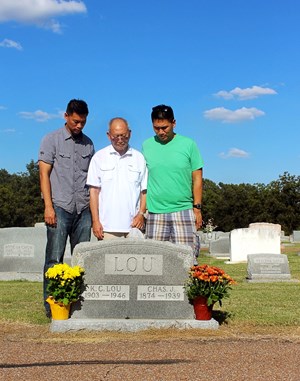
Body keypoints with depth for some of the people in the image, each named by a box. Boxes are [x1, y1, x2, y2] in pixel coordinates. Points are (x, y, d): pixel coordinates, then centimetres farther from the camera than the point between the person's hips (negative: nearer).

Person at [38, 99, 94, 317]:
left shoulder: (88, 143, 14)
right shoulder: (52, 140, 3)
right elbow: (44, 174, -2)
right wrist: (48, 206, -11)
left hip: (83, 209, 4)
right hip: (60, 207, -4)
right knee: (54, 258, -4)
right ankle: (51, 305, 2)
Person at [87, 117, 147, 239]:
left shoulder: (139, 158, 10)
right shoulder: (99, 157, 6)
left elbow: (144, 190, 10)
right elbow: (94, 190, 4)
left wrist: (141, 214, -4)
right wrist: (95, 221, -2)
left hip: (133, 225, 1)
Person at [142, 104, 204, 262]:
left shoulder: (188, 144, 2)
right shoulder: (147, 145, 6)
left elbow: (197, 178, 4)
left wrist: (197, 208, 0)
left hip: (183, 211, -1)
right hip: (155, 213, 2)